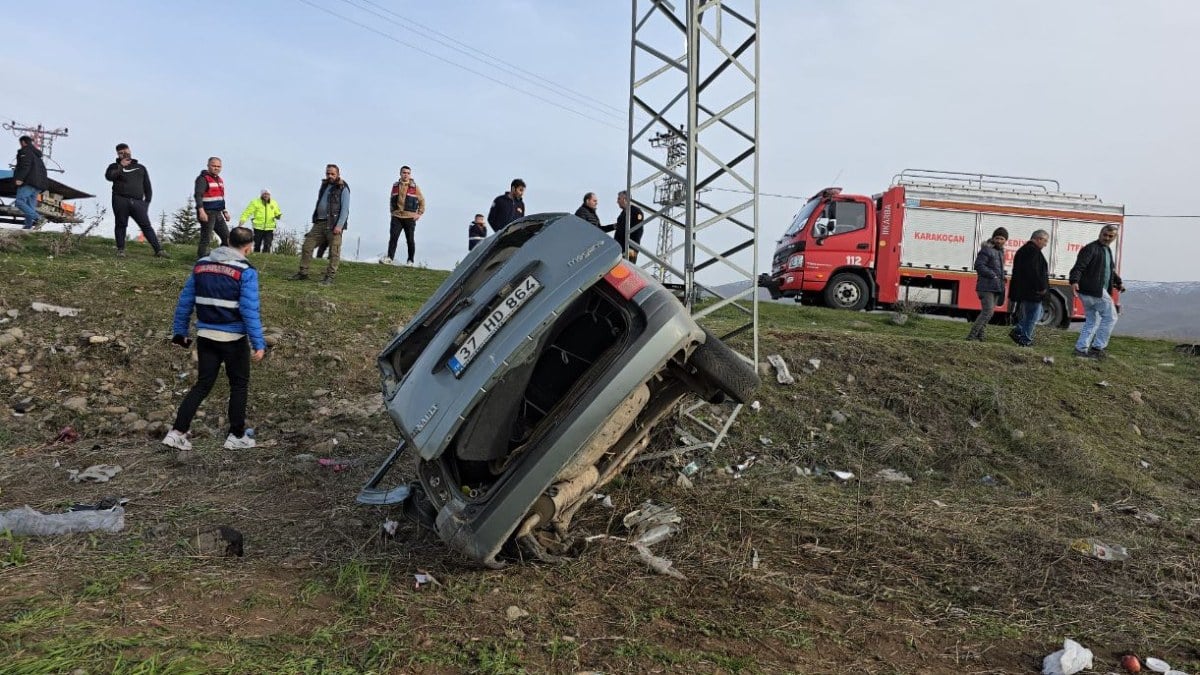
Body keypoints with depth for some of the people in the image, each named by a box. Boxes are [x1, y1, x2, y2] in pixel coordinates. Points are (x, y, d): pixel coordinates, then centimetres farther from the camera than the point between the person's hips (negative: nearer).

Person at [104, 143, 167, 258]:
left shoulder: (140, 167, 22)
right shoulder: (115, 167, 17)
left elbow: (147, 186, 18)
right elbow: (109, 176, -6)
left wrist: (147, 202, 8)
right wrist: (120, 166, -11)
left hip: (137, 202, 0)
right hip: (120, 201, 0)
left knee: (146, 225, -7)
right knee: (121, 224, 1)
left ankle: (158, 249, -14)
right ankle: (120, 249, 9)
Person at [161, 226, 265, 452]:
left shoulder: (201, 265, 5)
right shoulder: (246, 271, -13)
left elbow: (185, 301, 9)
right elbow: (250, 310, -18)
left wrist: (180, 331, 17)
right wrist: (258, 343, -17)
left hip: (205, 336, 5)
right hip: (233, 339, -5)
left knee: (202, 385, 14)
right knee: (239, 385, 11)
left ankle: (177, 432, 7)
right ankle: (236, 437, 17)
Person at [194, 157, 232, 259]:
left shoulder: (220, 180, 18)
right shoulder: (203, 179, -10)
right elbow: (198, 196, -20)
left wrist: (225, 211, 26)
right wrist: (201, 211, -29)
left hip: (218, 214, 9)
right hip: (207, 214, -9)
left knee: (227, 237, 9)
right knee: (206, 239, -8)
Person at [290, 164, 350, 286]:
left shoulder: (343, 189, -4)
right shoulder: (324, 186, 18)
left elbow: (345, 209, -11)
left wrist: (339, 226, -20)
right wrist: (315, 220, 20)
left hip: (333, 224, -7)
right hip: (319, 223, 7)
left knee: (334, 252, -6)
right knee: (307, 246, 5)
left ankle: (330, 277, -1)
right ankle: (303, 273, 13)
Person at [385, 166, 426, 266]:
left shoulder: (414, 187, 2)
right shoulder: (395, 186, 10)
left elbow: (422, 201, 7)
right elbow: (392, 200, 21)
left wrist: (419, 213, -1)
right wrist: (392, 211, 13)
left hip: (410, 217, -2)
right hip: (396, 217, 2)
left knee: (410, 240, 1)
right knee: (393, 237, -8)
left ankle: (410, 261, 8)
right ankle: (389, 258, -8)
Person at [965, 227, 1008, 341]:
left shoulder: (1000, 251, 20)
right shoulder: (986, 250, -9)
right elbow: (979, 265, -18)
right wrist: (993, 276, -20)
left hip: (996, 288, 9)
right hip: (986, 287, -9)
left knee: (989, 312, 10)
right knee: (987, 311, -16)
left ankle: (979, 335, 16)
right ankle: (971, 335, -17)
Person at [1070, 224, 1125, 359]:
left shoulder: (1108, 251, 20)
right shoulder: (1091, 248, -10)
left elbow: (1111, 270, 31)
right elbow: (1079, 266, -22)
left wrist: (1118, 283, 19)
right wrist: (1074, 281, -37)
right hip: (1094, 291, -10)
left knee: (1091, 321, 13)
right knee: (1110, 317, -3)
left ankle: (1081, 349, 14)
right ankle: (1098, 347, 1)